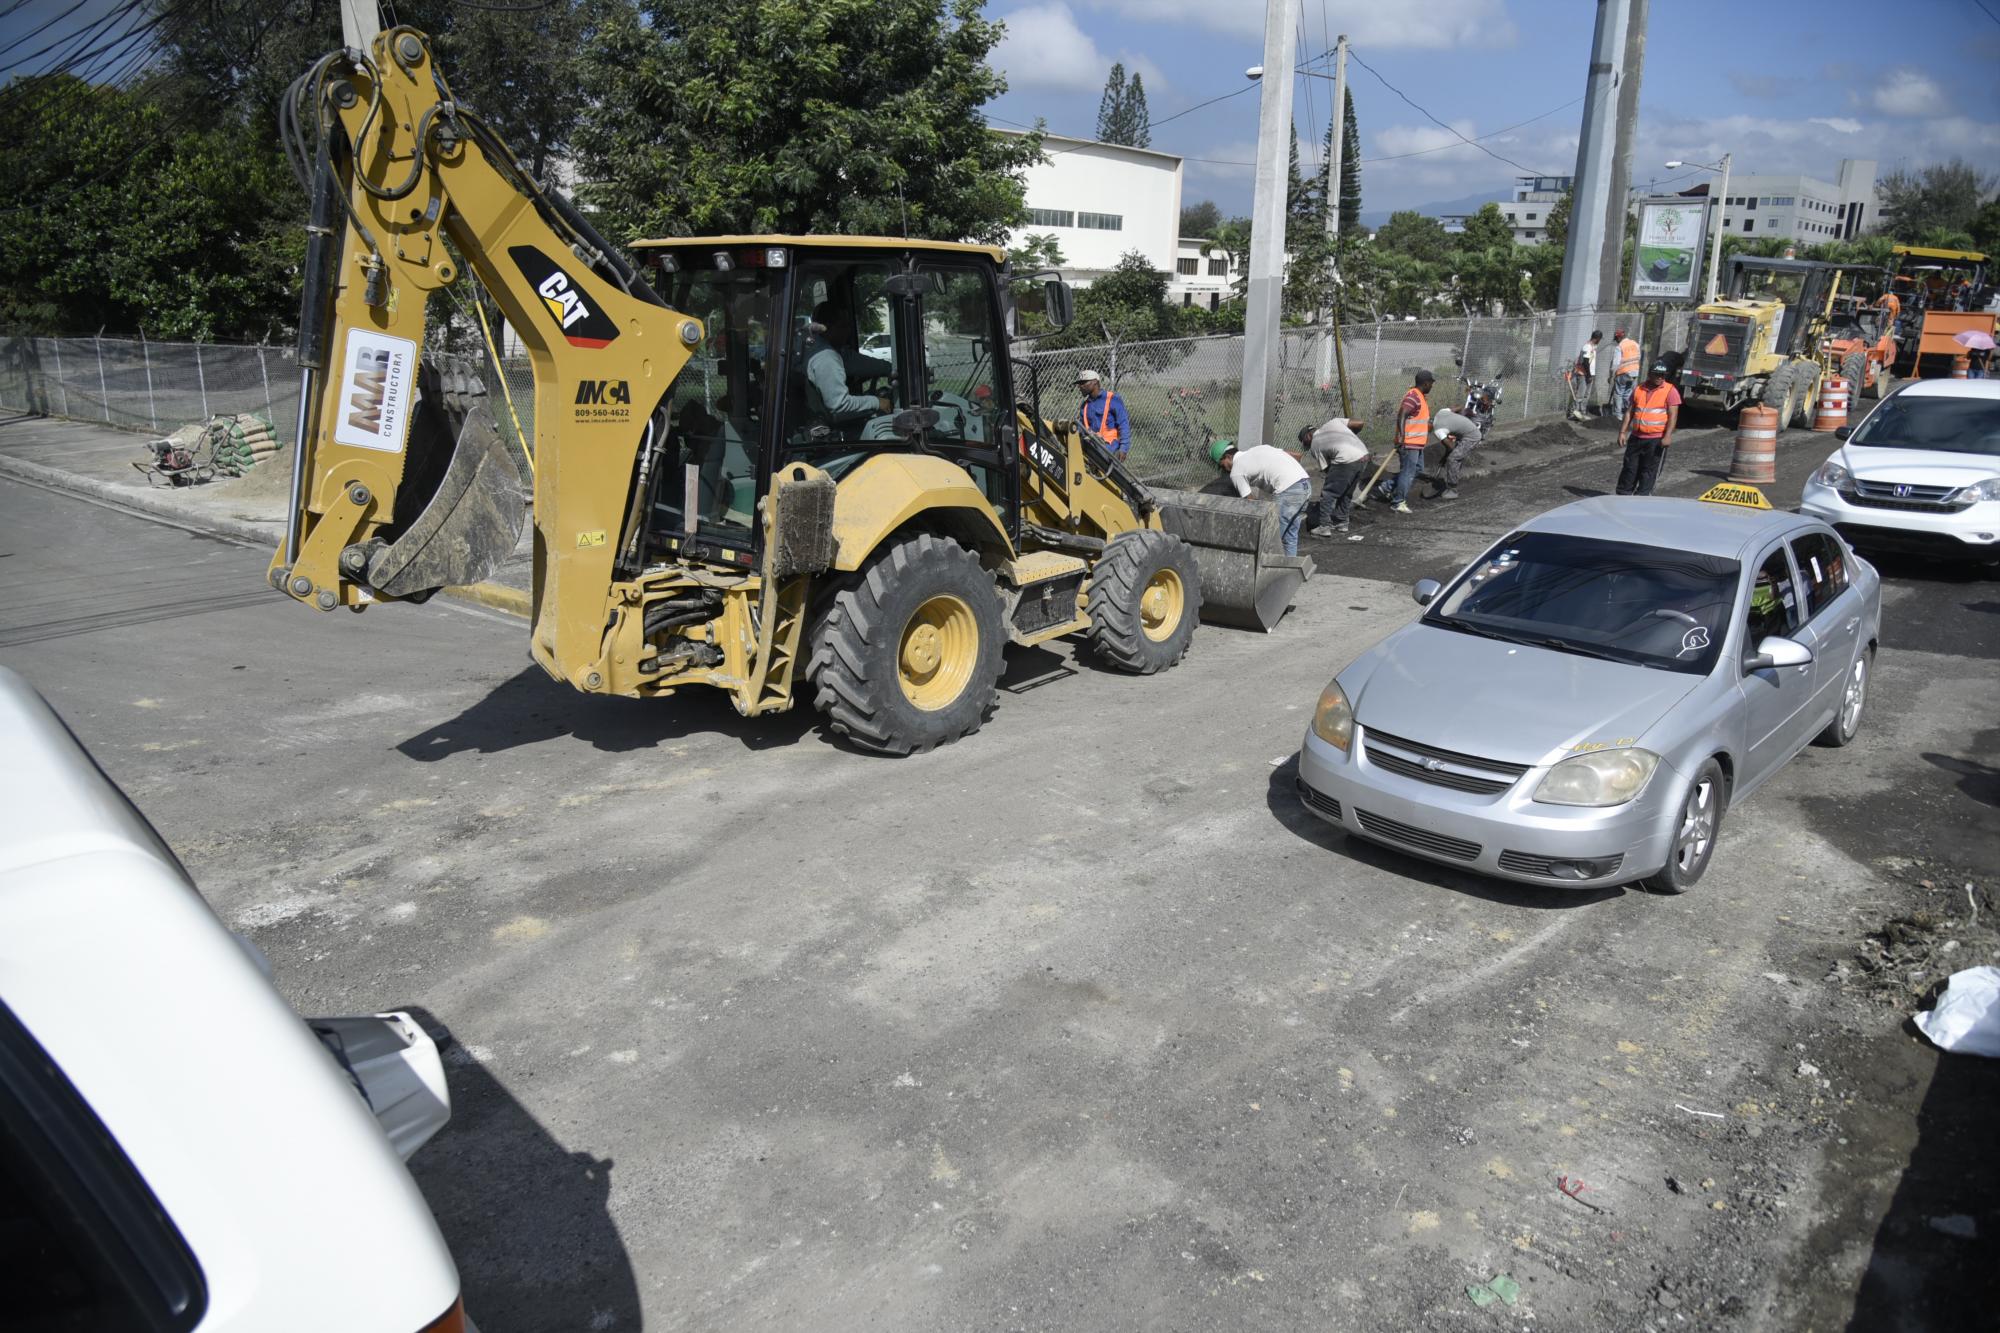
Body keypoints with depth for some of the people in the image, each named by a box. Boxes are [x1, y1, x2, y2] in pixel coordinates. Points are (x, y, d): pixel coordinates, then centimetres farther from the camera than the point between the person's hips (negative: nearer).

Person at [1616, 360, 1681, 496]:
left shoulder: (1670, 391, -3)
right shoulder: (1638, 389, 10)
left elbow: (1673, 415, -8)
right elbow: (1630, 412, 13)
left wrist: (1668, 436, -17)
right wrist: (1622, 432, 7)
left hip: (1656, 439, -4)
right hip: (1636, 437, 4)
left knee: (1649, 471, 2)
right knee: (1629, 468, 9)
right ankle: (1623, 494, 18)